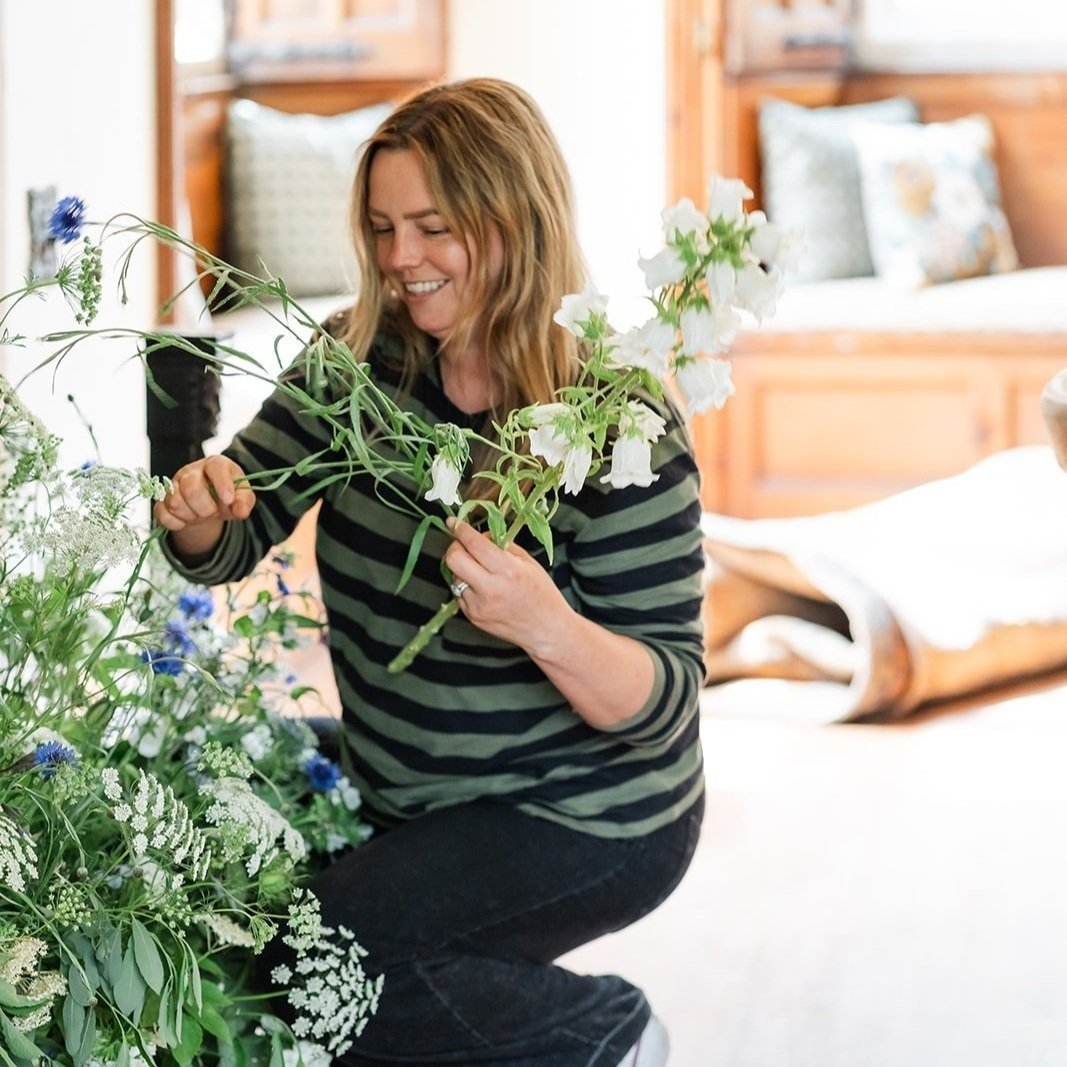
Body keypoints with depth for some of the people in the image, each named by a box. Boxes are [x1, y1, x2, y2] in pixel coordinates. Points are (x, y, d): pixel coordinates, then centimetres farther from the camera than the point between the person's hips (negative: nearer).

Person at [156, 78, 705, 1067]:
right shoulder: (358, 359, -5)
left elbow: (666, 705, -21)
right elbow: (231, 547, -5)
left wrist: (548, 628, -42)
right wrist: (198, 511, -29)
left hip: (586, 826, -7)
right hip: (410, 802, 7)